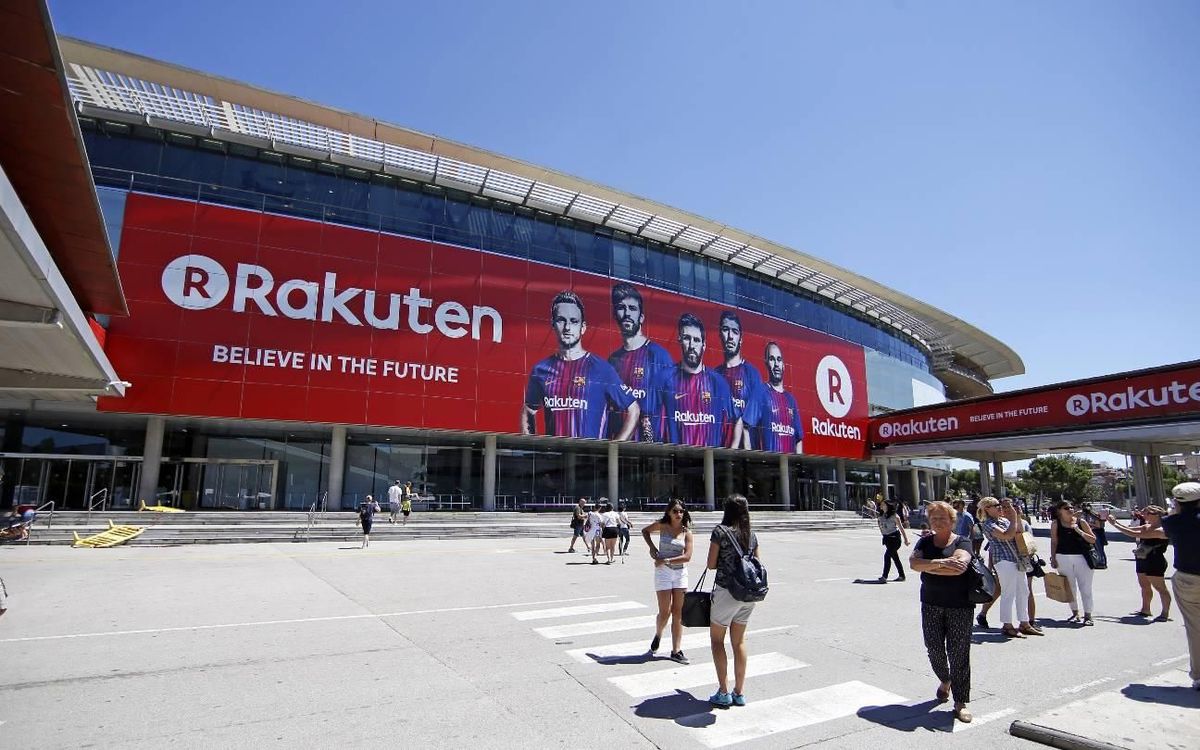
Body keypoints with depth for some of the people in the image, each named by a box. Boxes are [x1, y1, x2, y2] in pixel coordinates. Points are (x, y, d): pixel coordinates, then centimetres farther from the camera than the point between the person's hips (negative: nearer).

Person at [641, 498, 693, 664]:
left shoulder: (686, 532, -3)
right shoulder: (662, 526, -4)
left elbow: (687, 556, -11)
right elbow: (645, 531, 14)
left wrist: (666, 560, -16)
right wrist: (652, 547, 1)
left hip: (680, 572, 2)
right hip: (663, 572, -2)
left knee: (678, 613, 4)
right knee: (665, 612, -1)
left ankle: (676, 651, 11)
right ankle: (658, 635, 30)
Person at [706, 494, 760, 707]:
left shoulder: (720, 531, -10)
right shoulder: (752, 535, 5)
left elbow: (711, 564, -9)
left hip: (726, 591, -5)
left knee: (717, 639, 9)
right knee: (739, 641, 16)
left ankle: (724, 692, 9)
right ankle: (740, 692, 21)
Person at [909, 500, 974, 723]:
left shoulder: (962, 541, -3)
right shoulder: (925, 542, 7)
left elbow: (959, 566, -22)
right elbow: (914, 563, -10)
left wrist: (927, 567, -15)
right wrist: (940, 563, -23)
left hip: (959, 605, -3)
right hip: (931, 604, 3)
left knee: (959, 652, 0)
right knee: (934, 648, 7)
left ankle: (960, 702, 11)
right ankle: (945, 680, 37)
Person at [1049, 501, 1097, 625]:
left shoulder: (1081, 522, 1)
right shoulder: (1055, 523, 1)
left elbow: (1093, 540, 0)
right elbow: (1054, 541, 4)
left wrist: (1079, 531, -14)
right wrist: (1053, 558, -1)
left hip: (1082, 558, -1)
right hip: (1063, 558, 1)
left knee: (1085, 588, 1)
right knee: (1070, 587, 9)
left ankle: (1088, 615, 8)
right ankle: (1075, 613, 21)